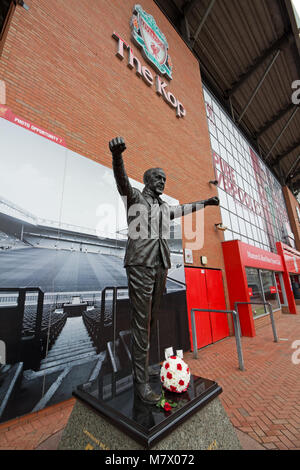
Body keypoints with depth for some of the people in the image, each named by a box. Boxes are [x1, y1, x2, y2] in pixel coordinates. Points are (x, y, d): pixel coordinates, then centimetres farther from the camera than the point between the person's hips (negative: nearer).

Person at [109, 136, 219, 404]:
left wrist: (205, 202, 49)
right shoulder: (135, 197, 5)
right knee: (142, 320, -6)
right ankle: (141, 380, 6)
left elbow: (183, 209, 41)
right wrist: (117, 156, -35)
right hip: (140, 264, -7)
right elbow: (122, 181, -16)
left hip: (161, 266, 7)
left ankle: (142, 363, 27)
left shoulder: (164, 208, 24)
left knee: (152, 319, 11)